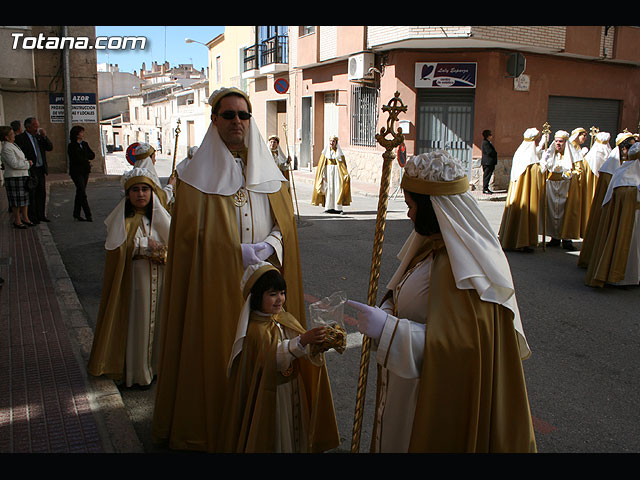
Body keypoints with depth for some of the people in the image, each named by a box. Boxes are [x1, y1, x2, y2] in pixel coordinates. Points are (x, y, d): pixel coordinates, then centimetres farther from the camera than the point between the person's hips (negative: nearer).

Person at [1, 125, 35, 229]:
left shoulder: (13, 145, 15)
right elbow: (14, 164, -22)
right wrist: (27, 163, -10)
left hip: (23, 176, 9)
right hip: (13, 177, -9)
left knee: (25, 197, 11)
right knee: (16, 200, -2)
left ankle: (25, 218, 19)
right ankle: (17, 221, 6)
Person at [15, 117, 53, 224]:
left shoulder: (39, 137, 13)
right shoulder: (20, 138, -7)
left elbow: (50, 147, 6)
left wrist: (44, 136, -6)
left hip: (41, 170, 6)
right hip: (30, 171, -6)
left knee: (42, 193, 10)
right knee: (31, 194, 0)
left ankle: (41, 215, 18)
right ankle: (32, 217, 8)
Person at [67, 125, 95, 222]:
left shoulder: (85, 144, 15)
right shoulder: (72, 146, -5)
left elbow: (92, 155, 6)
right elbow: (76, 158, -15)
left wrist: (83, 158, -8)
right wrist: (87, 160, -3)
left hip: (85, 171, 6)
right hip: (76, 171, -6)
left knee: (80, 193, 8)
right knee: (82, 193, -10)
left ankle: (76, 214, 14)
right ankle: (88, 215, -12)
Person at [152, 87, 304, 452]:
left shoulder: (269, 170, 9)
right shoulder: (199, 172, -2)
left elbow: (285, 223, 8)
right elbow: (190, 234, -6)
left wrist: (268, 248, -12)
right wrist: (239, 255, -14)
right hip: (216, 283, -3)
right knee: (215, 349, 3)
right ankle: (211, 425, 22)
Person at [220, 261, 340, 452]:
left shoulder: (286, 319, 1)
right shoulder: (254, 329, -19)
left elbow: (307, 354, -8)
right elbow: (273, 356, -34)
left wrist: (317, 345, -30)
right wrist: (302, 340, -48)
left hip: (294, 392, 6)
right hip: (268, 399, -6)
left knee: (293, 434, 18)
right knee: (273, 440, 9)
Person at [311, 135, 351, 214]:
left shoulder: (339, 152, 6)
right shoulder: (325, 152, 8)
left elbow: (344, 164, 4)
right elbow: (321, 164, 6)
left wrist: (345, 174, -8)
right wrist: (321, 175, -3)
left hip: (337, 171, -1)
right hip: (328, 171, 1)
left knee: (337, 188, -6)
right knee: (328, 188, -2)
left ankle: (337, 208, -4)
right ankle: (329, 208, 2)